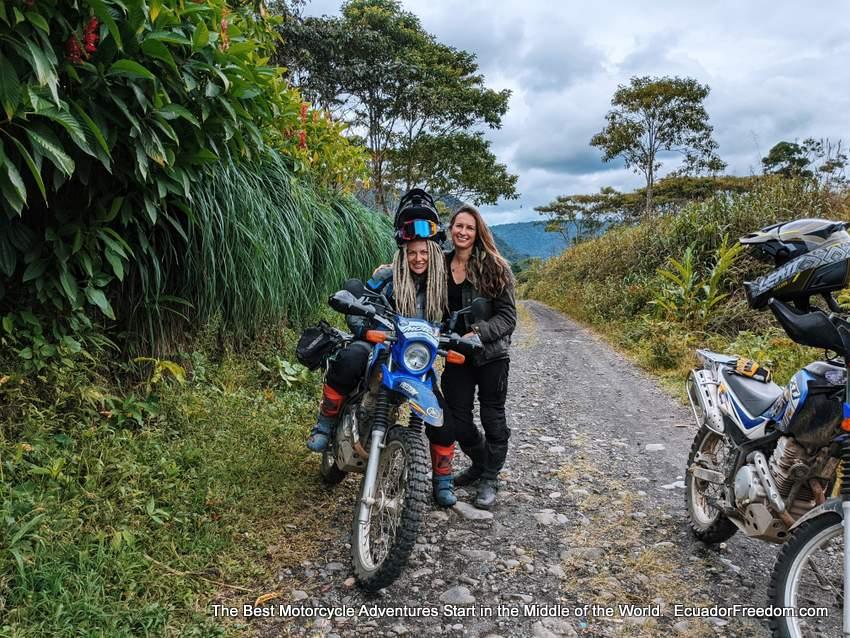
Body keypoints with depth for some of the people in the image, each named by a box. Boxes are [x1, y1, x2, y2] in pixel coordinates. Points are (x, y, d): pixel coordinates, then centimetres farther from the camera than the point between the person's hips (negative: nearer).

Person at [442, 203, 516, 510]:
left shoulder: (495, 268, -7)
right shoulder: (440, 265, 5)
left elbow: (507, 316, -8)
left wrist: (479, 332, -24)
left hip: (490, 354, -3)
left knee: (492, 417, 7)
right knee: (457, 419, 9)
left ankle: (490, 478, 25)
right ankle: (480, 462, 37)